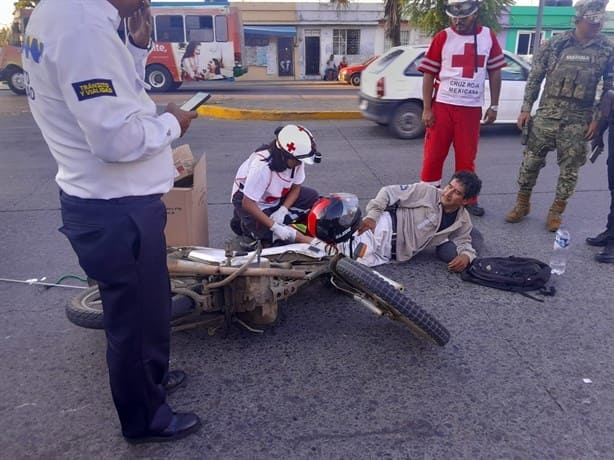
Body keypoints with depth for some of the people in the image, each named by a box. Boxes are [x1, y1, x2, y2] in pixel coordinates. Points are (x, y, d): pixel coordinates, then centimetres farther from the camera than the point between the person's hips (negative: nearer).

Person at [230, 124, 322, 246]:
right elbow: (248, 204, -33)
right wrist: (274, 227, -32)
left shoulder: (296, 160, -19)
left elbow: (296, 187, -3)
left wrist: (283, 210, -19)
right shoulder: (262, 165, -37)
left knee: (312, 197, -5)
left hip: (276, 196, 7)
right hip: (247, 199, -7)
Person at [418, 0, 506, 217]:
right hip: (442, 106, -2)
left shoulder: (488, 36, 4)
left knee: (467, 157, 10)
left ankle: (468, 199, 23)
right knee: (433, 156, 1)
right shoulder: (442, 37, -3)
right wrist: (426, 109, -8)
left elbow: (495, 72, 11)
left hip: (472, 108, 2)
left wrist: (494, 106, 7)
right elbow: (428, 75, -3)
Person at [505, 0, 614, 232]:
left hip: (579, 119, 0)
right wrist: (526, 109, -1)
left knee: (570, 167, 4)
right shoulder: (555, 43, 0)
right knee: (531, 160, 3)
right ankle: (522, 204, 21)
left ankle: (556, 211, 19)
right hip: (547, 114, 0)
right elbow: (534, 78, 4)